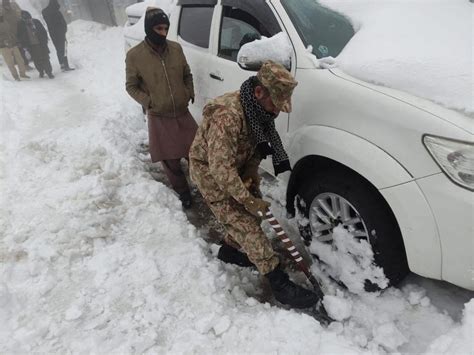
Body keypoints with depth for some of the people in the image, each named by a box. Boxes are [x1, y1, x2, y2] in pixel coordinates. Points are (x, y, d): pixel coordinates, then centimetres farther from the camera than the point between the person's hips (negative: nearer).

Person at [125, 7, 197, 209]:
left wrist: (190, 94, 1)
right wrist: (148, 102, -13)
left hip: (183, 113, 3)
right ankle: (183, 193, 28)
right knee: (170, 161, 7)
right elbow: (131, 86, -1)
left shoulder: (176, 48, 0)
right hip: (159, 118, -3)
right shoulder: (135, 55, -10)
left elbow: (187, 74, 14)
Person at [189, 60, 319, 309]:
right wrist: (248, 199, -27)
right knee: (246, 224, -10)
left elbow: (256, 147, 6)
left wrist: (250, 176, -5)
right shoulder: (227, 115, -35)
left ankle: (229, 250, 37)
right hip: (210, 172, -8)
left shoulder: (258, 110, -7)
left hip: (234, 168, 8)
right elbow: (220, 168, -34)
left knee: (249, 215, 12)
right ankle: (280, 285, -4)